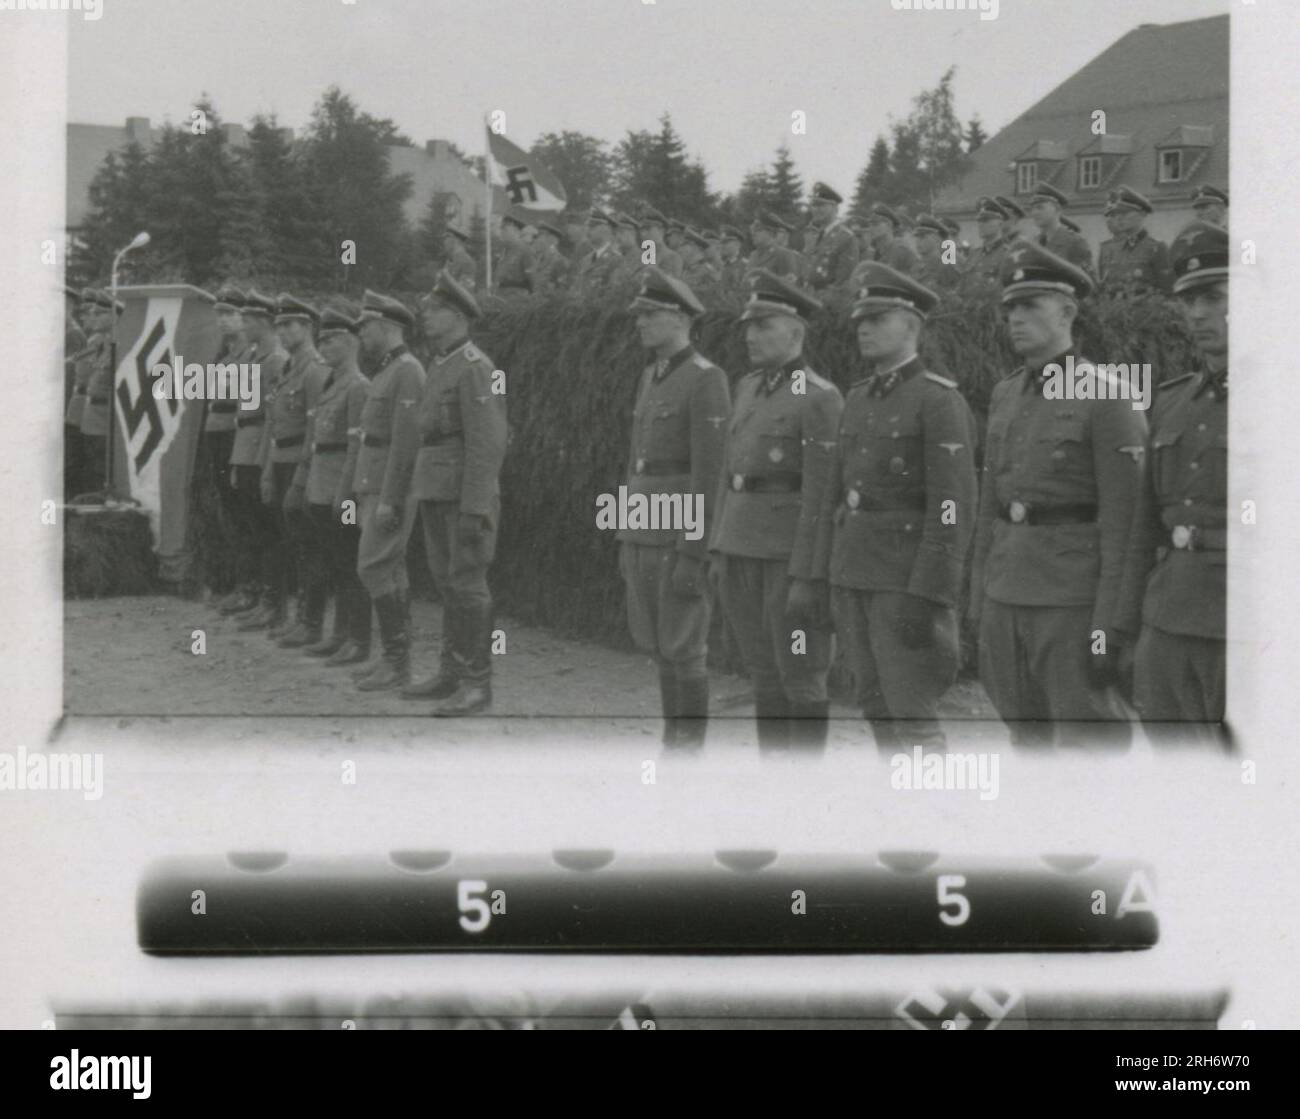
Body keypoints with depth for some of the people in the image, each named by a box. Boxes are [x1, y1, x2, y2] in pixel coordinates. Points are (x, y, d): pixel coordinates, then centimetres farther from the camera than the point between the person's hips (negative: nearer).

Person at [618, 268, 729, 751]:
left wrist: (693, 554, -21)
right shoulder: (652, 378, 15)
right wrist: (627, 539, 18)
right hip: (646, 532, 9)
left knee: (683, 647, -4)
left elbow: (710, 473, -17)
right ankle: (673, 746, 20)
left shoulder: (708, 381, -13)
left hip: (686, 534, -9)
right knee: (659, 644, 11)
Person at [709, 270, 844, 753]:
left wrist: (807, 578, -19)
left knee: (799, 675, -2)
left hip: (795, 551, -7)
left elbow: (822, 495, -16)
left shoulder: (821, 399, -12)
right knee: (764, 671, 11)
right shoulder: (750, 388, 13)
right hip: (743, 547, 8)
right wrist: (719, 550, 13)